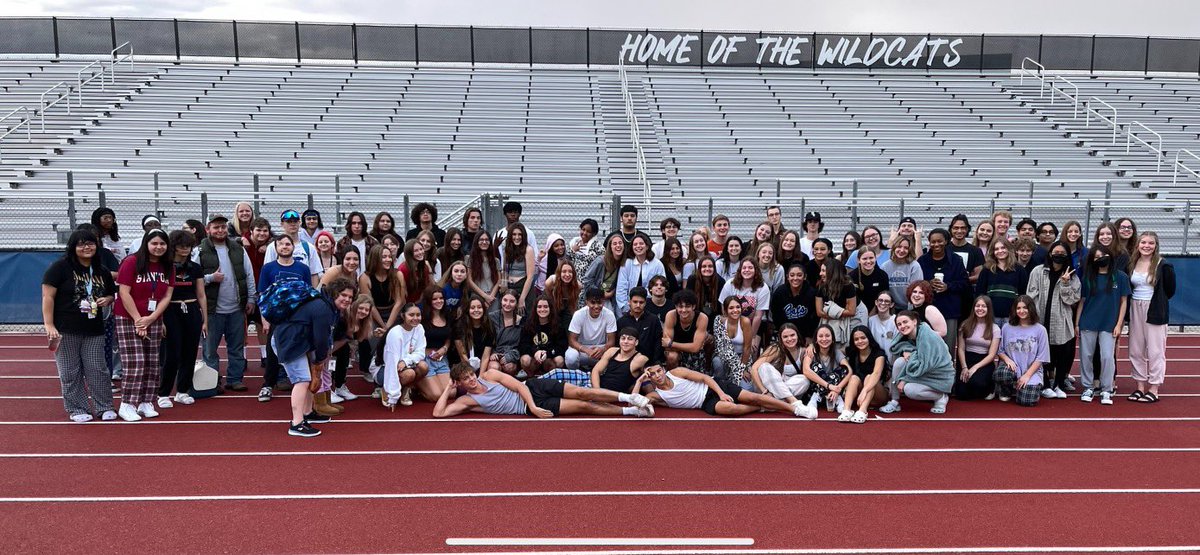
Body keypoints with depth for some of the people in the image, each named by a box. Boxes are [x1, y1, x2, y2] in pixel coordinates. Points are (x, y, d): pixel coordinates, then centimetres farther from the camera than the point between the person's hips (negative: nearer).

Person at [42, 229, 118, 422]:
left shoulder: (102, 272, 10)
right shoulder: (61, 267, -6)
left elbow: (111, 294, 25)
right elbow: (48, 297, -9)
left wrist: (107, 300, 0)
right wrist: (49, 325, -16)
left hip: (94, 330, 4)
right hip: (66, 330, -4)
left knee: (97, 369, 4)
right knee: (70, 372, 4)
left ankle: (104, 407, 13)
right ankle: (77, 409, 14)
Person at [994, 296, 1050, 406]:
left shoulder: (1040, 330, -1)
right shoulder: (1007, 328, 5)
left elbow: (1041, 358, -2)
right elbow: (1001, 351, 11)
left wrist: (1027, 375, -11)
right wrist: (1007, 359, -12)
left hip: (1032, 371, -1)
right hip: (1013, 368, 1)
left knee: (1027, 400, -23)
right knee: (1001, 373, -36)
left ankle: (1031, 386, 17)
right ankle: (1007, 392, 2)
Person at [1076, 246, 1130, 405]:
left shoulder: (1120, 277, 2)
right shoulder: (1088, 278, 6)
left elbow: (1124, 302, 4)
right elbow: (1082, 301, 8)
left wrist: (1119, 324, -3)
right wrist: (1077, 323, 4)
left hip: (1109, 325, -2)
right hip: (1088, 324, 2)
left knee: (1107, 357, -5)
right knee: (1086, 356, 4)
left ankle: (1106, 390, 6)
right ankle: (1089, 388, 16)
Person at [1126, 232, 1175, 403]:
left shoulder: (1163, 265, -7)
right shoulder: (1132, 264, 6)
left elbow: (1170, 290, -2)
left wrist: (1156, 301, 2)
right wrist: (1136, 301, 3)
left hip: (1155, 312, -5)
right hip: (1135, 310, 5)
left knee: (1155, 350, -1)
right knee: (1135, 350, 7)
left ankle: (1154, 389, 5)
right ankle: (1140, 386, 17)